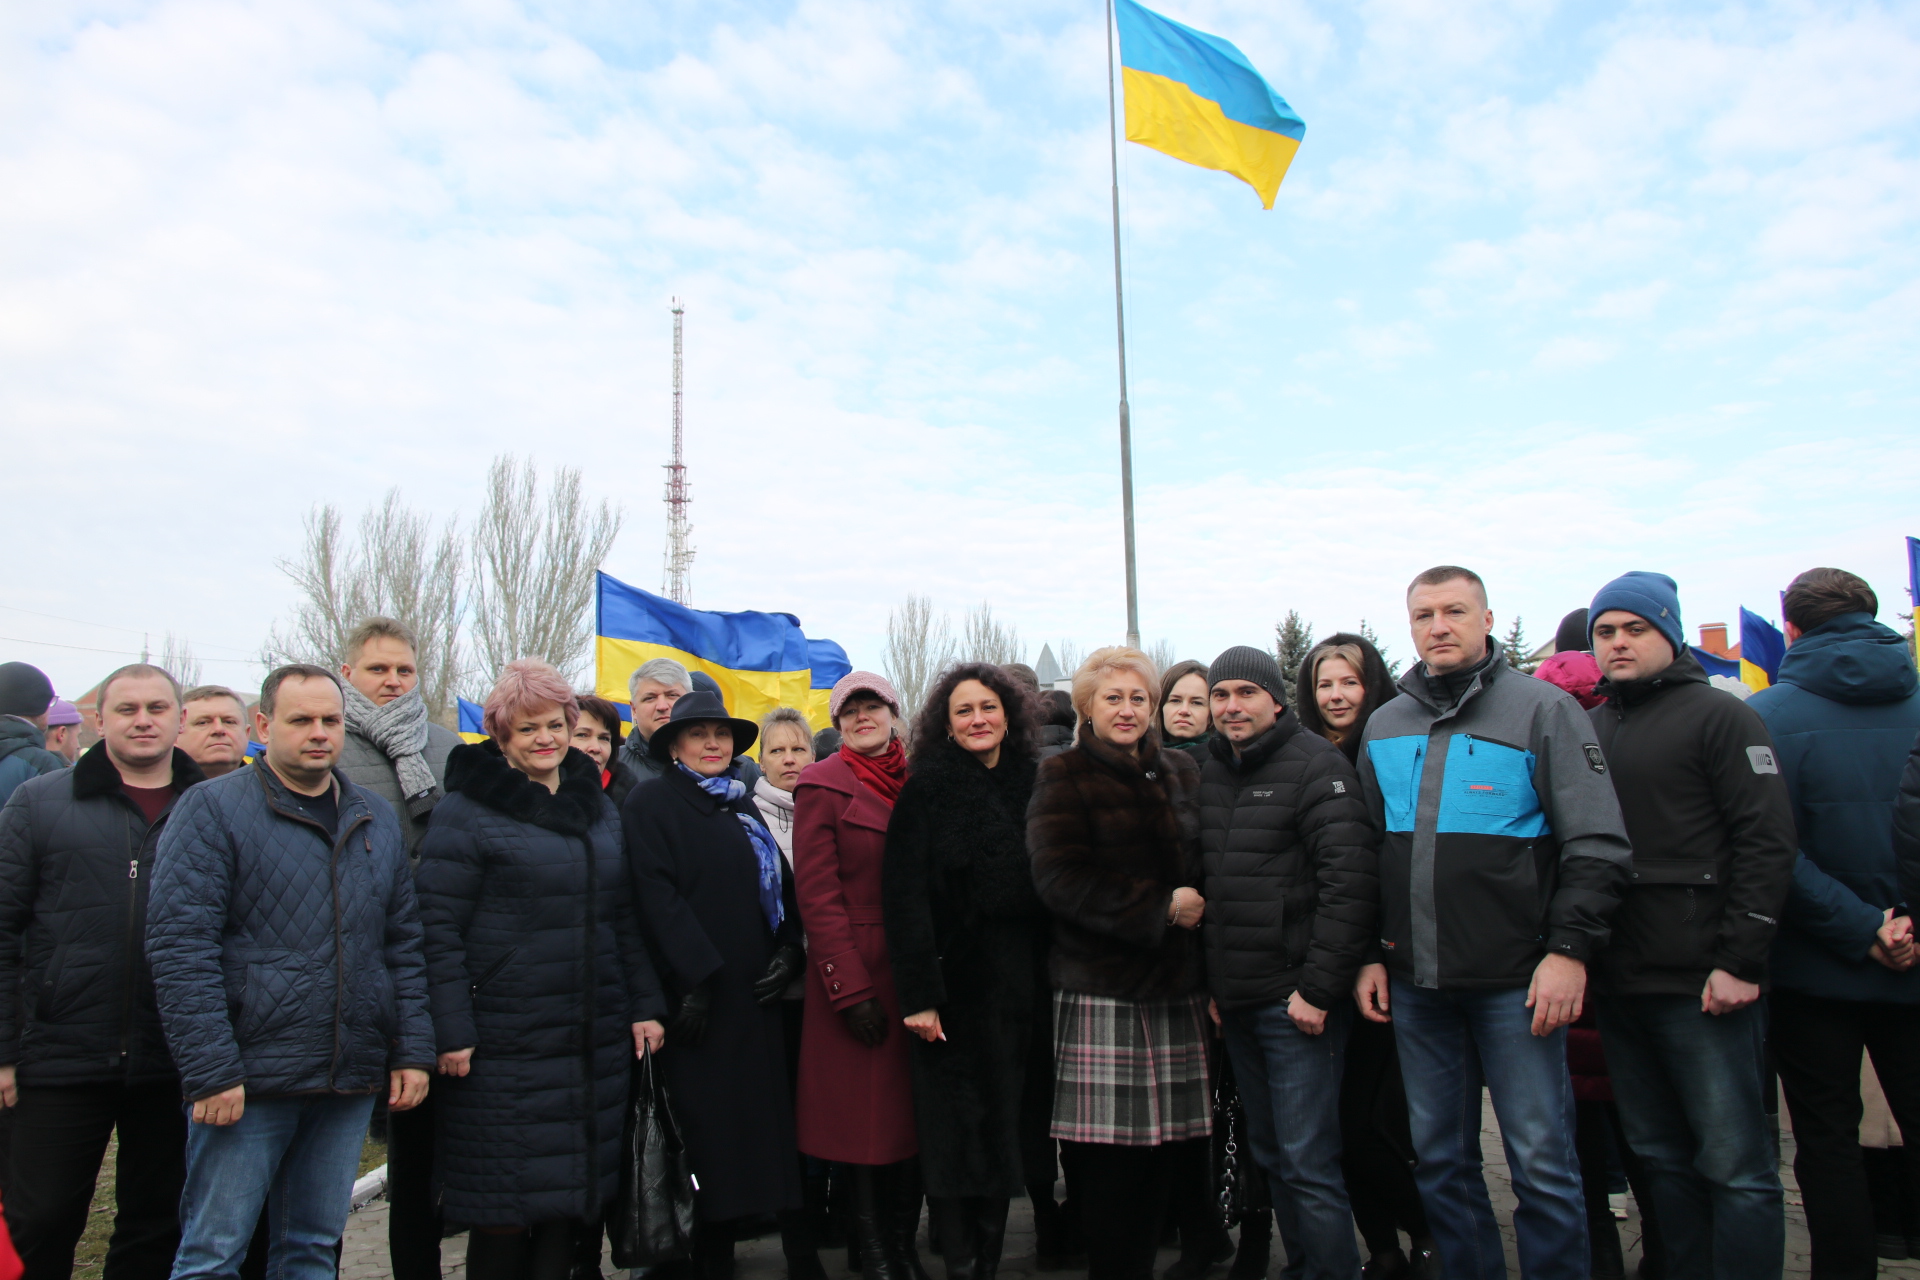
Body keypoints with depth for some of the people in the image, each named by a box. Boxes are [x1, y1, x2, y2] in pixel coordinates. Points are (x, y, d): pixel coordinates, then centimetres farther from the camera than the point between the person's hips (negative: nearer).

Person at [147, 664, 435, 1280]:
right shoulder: (212, 808, -5)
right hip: (248, 1077, -4)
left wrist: (413, 1050, 5)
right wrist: (211, 1071, -16)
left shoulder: (378, 819, 12)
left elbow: (404, 944, 13)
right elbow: (179, 946, -11)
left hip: (351, 1081, 5)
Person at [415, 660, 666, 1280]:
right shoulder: (464, 813, -5)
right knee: (505, 1207, 2)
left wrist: (645, 1005, 10)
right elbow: (438, 930, -9)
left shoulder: (599, 808, 13)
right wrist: (452, 1034, -14)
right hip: (504, 1045, -5)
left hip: (596, 1042, 5)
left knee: (577, 1190, 11)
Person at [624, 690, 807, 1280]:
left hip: (753, 992, 6)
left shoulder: (742, 807, 19)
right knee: (708, 1128, -3)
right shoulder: (652, 801, -1)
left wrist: (787, 953, 2)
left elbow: (782, 885, 18)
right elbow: (656, 894, -11)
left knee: (765, 1121, 4)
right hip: (696, 997, -6)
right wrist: (696, 978, -17)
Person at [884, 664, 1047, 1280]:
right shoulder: (926, 791, -3)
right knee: (955, 1133, 1)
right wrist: (918, 992, -15)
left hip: (1021, 981, 4)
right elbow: (905, 896, -9)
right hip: (954, 984, -4)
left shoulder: (1033, 785, 9)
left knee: (1007, 1125, 10)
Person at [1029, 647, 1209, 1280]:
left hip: (1177, 986, 5)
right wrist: (1160, 908, -11)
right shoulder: (1064, 777, 2)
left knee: (1171, 1151, 3)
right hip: (1102, 991, -4)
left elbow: (1203, 868, 22)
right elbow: (1061, 879, -9)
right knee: (1111, 1159, -4)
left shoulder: (1180, 772, 17)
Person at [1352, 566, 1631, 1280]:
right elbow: (1365, 852, 17)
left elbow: (1597, 845, -6)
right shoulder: (1385, 726, 12)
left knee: (1541, 1161, 2)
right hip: (1414, 984, 5)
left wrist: (1570, 950, -13)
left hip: (1518, 981, -4)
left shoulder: (1542, 709, -2)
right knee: (1440, 1159, 13)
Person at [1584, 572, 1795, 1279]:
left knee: (1735, 1163, 0)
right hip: (1616, 983, 6)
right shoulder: (1586, 729, 13)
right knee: (1662, 1158, 15)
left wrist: (1739, 961, -15)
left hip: (1702, 983, -6)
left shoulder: (1718, 715, -3)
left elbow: (1767, 842, -10)